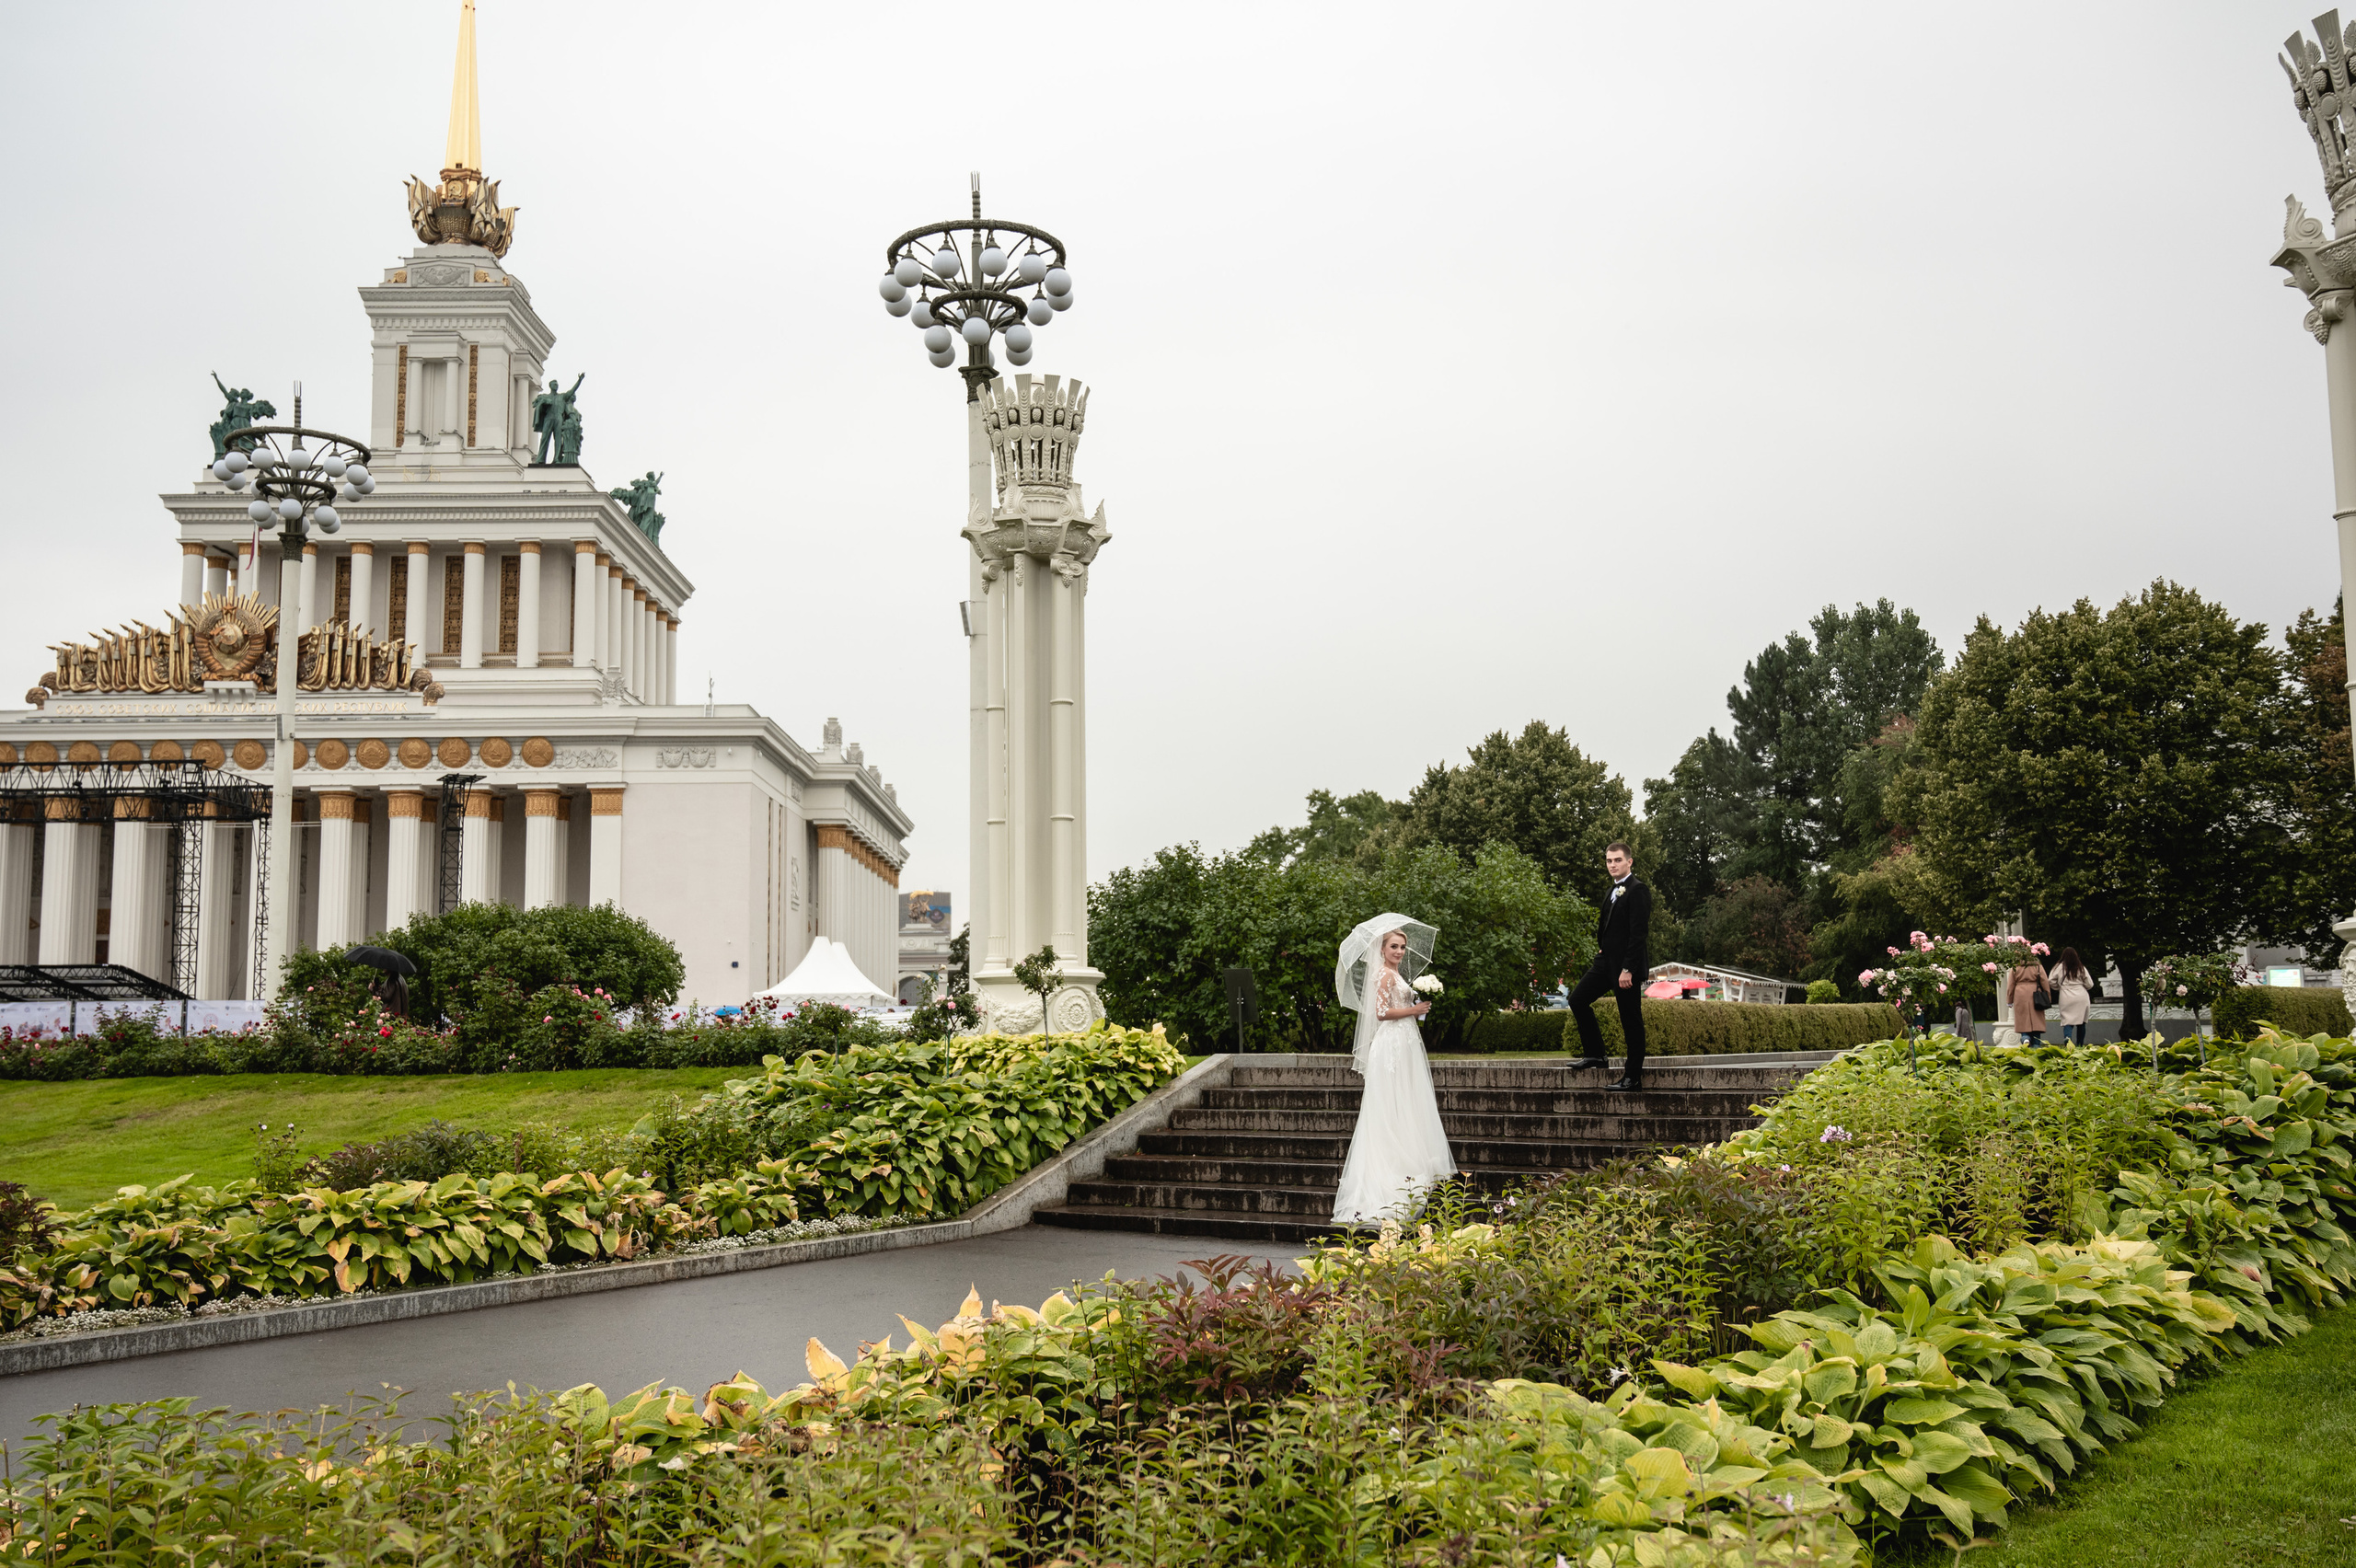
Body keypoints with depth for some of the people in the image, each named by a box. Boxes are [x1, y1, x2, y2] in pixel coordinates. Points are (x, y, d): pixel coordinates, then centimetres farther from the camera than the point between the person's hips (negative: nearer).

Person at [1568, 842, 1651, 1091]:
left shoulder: (1637, 890, -13)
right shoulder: (1613, 891, 17)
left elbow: (1639, 932, -19)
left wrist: (1627, 969, -22)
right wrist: (1602, 949, 11)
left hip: (1627, 966, -10)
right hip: (1607, 961, 10)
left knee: (1631, 1020, -3)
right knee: (1578, 999, 8)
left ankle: (1634, 1079, 2)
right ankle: (1595, 1055, 17)